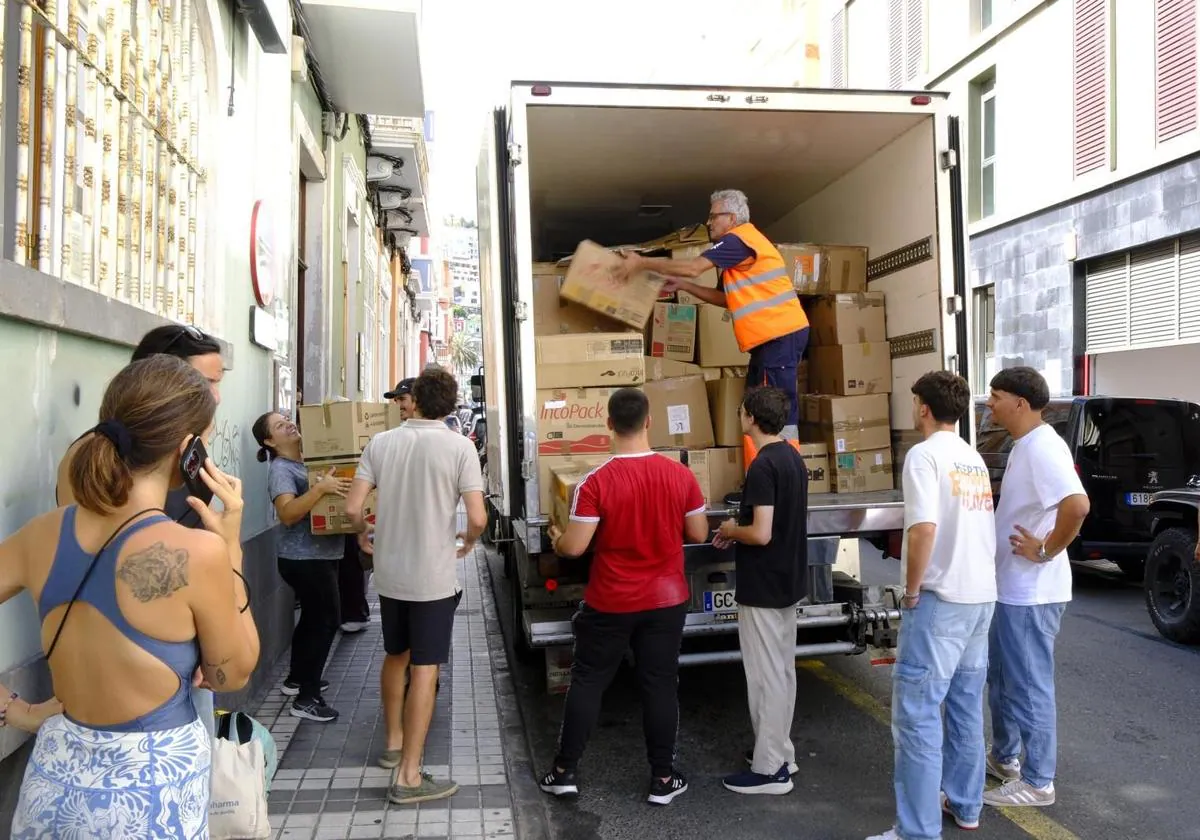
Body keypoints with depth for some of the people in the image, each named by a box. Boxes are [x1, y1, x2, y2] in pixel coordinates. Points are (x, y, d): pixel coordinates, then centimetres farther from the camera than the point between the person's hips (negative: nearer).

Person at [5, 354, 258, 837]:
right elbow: (232, 674, -9)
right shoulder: (195, 552, -24)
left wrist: (13, 709, 10)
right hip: (151, 786, -4)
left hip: (56, 773, 5)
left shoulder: (43, 534, -8)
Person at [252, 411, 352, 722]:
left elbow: (332, 491, 21)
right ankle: (306, 699, 0)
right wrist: (320, 488, -36)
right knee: (325, 620, -7)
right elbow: (288, 514, -28)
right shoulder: (280, 469, -15)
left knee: (313, 617, 19)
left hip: (319, 554, 9)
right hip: (304, 558, -9)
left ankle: (297, 679, 35)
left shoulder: (310, 461, 10)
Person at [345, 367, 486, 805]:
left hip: (389, 572, 4)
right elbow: (477, 517, -17)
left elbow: (353, 508, -6)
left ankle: (393, 743, 39)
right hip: (434, 576, -4)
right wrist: (468, 542, 5)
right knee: (425, 669, 3)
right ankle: (408, 776, 8)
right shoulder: (459, 447, -12)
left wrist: (364, 534, 16)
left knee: (395, 656, 22)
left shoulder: (380, 442, -2)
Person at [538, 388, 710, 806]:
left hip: (610, 603, -2)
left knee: (587, 682, 12)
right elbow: (699, 535, 1)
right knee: (660, 685, 12)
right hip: (666, 600, 2)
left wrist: (555, 539, 5)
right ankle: (662, 779, 22)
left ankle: (564, 771, 23)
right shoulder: (680, 475, -8)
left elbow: (574, 547, -17)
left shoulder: (596, 481, -18)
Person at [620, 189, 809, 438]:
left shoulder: (738, 240, -9)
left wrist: (642, 263, -10)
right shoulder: (739, 244, 23)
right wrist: (681, 285, 16)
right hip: (774, 335, 10)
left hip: (780, 333, -10)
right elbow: (725, 299, 22)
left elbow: (693, 267, -19)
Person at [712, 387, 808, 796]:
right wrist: (740, 533, 11)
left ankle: (770, 768, 9)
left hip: (762, 587, -10)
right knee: (782, 670, 18)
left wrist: (731, 529, -7)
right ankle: (780, 750, 30)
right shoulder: (793, 458, 8)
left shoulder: (762, 466, -22)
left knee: (766, 675, 0)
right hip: (788, 581, 10)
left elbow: (761, 534, -25)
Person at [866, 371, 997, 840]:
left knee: (917, 713, -5)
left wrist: (911, 590, -14)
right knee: (966, 706, 18)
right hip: (981, 595, 9)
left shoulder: (925, 454, -13)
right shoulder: (975, 459, 14)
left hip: (941, 598, -9)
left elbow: (924, 528, -24)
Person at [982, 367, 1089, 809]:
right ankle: (1004, 757, 37)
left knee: (1029, 686, 2)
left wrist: (1046, 550, -23)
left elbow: (1077, 506, -33)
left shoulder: (1042, 448, -21)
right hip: (1011, 587, 10)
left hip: (1031, 593, -10)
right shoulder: (1024, 446, 11)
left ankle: (1037, 782, 15)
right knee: (1002, 678, 21)